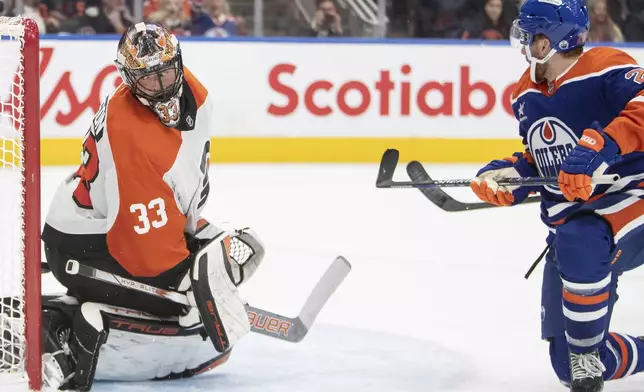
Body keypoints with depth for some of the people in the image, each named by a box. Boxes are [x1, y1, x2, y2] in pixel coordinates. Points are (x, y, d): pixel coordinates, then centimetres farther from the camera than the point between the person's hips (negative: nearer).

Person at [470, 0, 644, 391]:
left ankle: (588, 356, -25)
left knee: (579, 245, -43)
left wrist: (601, 147, -42)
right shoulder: (528, 94, 9)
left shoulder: (605, 67, -16)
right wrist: (508, 174, -1)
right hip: (573, 220, 8)